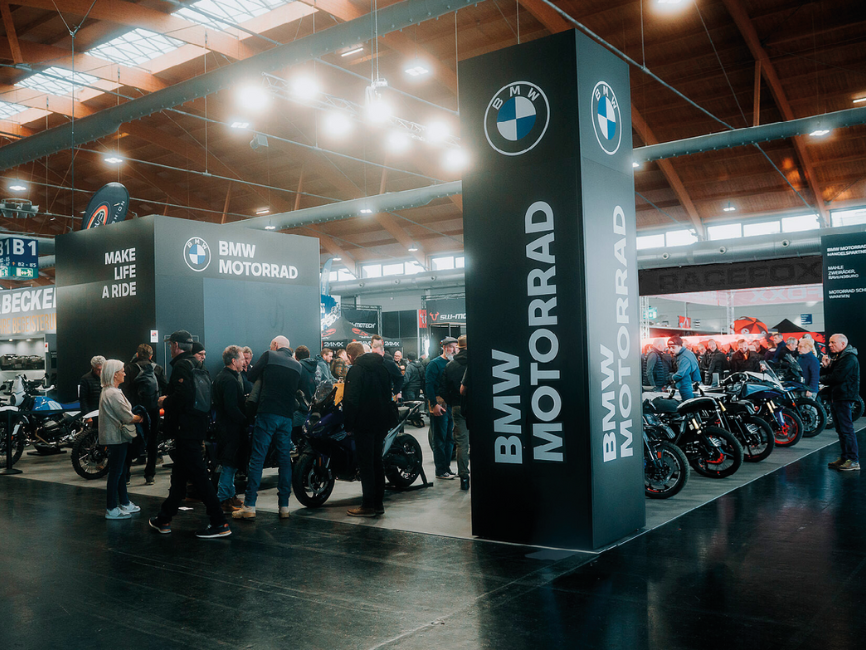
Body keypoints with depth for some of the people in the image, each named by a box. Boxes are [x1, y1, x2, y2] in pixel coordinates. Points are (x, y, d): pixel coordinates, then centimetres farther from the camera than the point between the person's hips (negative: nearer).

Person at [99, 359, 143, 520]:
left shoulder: (107, 391, 14)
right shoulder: (113, 393, -20)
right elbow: (127, 417, -20)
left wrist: (134, 417, 2)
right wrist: (138, 418, -1)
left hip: (114, 436, 11)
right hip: (116, 438, -11)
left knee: (120, 471, 17)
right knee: (115, 473, -3)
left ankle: (125, 503, 27)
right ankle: (111, 510, 3)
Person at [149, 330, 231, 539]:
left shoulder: (182, 366, -14)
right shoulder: (196, 365, 15)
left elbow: (182, 397, -26)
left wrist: (166, 401, -8)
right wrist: (169, 400, 15)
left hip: (186, 429, -10)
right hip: (197, 427, 10)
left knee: (198, 475, -8)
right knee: (179, 475, 18)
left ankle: (220, 524, -6)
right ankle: (164, 519, 30)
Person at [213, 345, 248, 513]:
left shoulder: (220, 376, 15)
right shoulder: (230, 380, -18)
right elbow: (232, 408, -24)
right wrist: (246, 422, -17)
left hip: (224, 425, 11)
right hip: (231, 428, -11)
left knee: (231, 464, 17)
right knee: (230, 463, -5)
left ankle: (230, 495, 26)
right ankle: (222, 499, 0)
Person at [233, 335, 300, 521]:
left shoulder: (269, 356, 1)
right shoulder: (297, 365, 12)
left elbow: (251, 377, 8)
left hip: (267, 413, -4)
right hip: (287, 415, 4)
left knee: (257, 459, -2)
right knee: (285, 460, 8)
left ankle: (249, 506, -4)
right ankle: (284, 506, 9)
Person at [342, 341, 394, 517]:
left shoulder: (356, 370, -11)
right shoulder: (382, 367, 11)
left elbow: (351, 399, -17)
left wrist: (348, 425, -11)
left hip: (364, 423, -7)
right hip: (382, 421, 7)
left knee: (365, 463, -2)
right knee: (377, 460, 14)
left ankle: (368, 505, 2)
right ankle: (379, 504, 17)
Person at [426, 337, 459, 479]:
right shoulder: (435, 363, -6)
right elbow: (429, 385, -12)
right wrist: (434, 404, -19)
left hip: (453, 405, 7)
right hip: (439, 406, -7)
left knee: (450, 439, 12)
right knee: (439, 440, -2)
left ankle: (447, 467, 22)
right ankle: (440, 471, 4)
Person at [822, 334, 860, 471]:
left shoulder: (849, 358, -12)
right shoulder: (835, 357, 19)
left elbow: (837, 377, -21)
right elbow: (825, 375, 17)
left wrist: (824, 379, -4)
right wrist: (825, 366, -2)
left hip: (844, 397, -10)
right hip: (835, 397, 10)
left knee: (846, 429, -11)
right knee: (840, 429, 13)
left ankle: (854, 461, -11)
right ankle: (845, 458, 19)